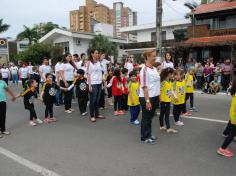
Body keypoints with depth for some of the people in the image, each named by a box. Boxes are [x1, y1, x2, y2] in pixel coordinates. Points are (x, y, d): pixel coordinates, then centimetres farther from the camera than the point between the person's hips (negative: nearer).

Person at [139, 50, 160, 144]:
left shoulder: (154, 69, 9)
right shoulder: (145, 70, -16)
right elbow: (144, 86, -20)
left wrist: (158, 96, 15)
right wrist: (147, 100, -22)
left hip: (154, 97, 8)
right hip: (146, 98, -8)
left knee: (150, 116, 18)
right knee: (146, 117, 6)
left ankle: (149, 134, 34)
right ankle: (145, 137, 21)